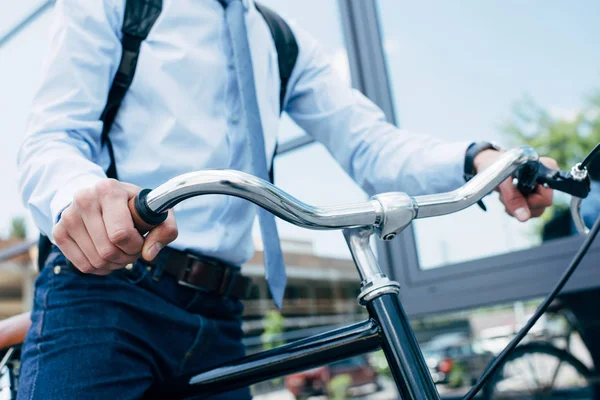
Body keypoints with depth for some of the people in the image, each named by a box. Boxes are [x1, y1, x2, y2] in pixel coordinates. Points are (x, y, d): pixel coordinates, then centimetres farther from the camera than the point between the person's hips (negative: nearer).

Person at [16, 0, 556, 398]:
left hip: (217, 319, 4)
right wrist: (79, 192, -32)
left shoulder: (286, 46, 16)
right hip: (104, 290, -3)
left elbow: (368, 145, 4)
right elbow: (51, 139, -6)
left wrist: (477, 159, -17)